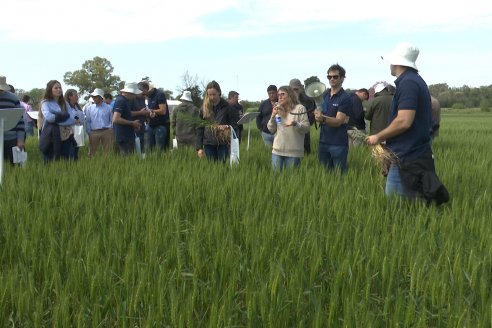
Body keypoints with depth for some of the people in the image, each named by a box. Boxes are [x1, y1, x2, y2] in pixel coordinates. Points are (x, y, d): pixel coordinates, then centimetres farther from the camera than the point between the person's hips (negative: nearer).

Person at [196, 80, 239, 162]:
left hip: (223, 144, -2)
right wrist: (199, 148, 0)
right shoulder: (204, 108, 6)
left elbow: (235, 125, 2)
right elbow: (199, 129, 6)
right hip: (209, 144, 2)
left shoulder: (227, 107, -1)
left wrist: (227, 127, -20)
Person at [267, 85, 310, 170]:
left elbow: (306, 128, -7)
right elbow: (271, 130, 9)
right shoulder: (277, 109, 12)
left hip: (293, 151, -4)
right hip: (277, 150, 4)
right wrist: (273, 116, -5)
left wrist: (295, 124, -26)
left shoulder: (300, 108, -2)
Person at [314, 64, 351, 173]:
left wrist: (323, 118, -34)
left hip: (338, 144, -6)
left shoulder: (345, 98, -9)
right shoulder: (324, 95, 10)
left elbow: (338, 121, -16)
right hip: (323, 141, 6)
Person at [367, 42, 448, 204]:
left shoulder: (408, 83, -15)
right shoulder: (416, 80, 17)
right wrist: (385, 139, 18)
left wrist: (378, 137, -10)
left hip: (408, 158, -10)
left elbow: (404, 121, -24)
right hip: (415, 154, 10)